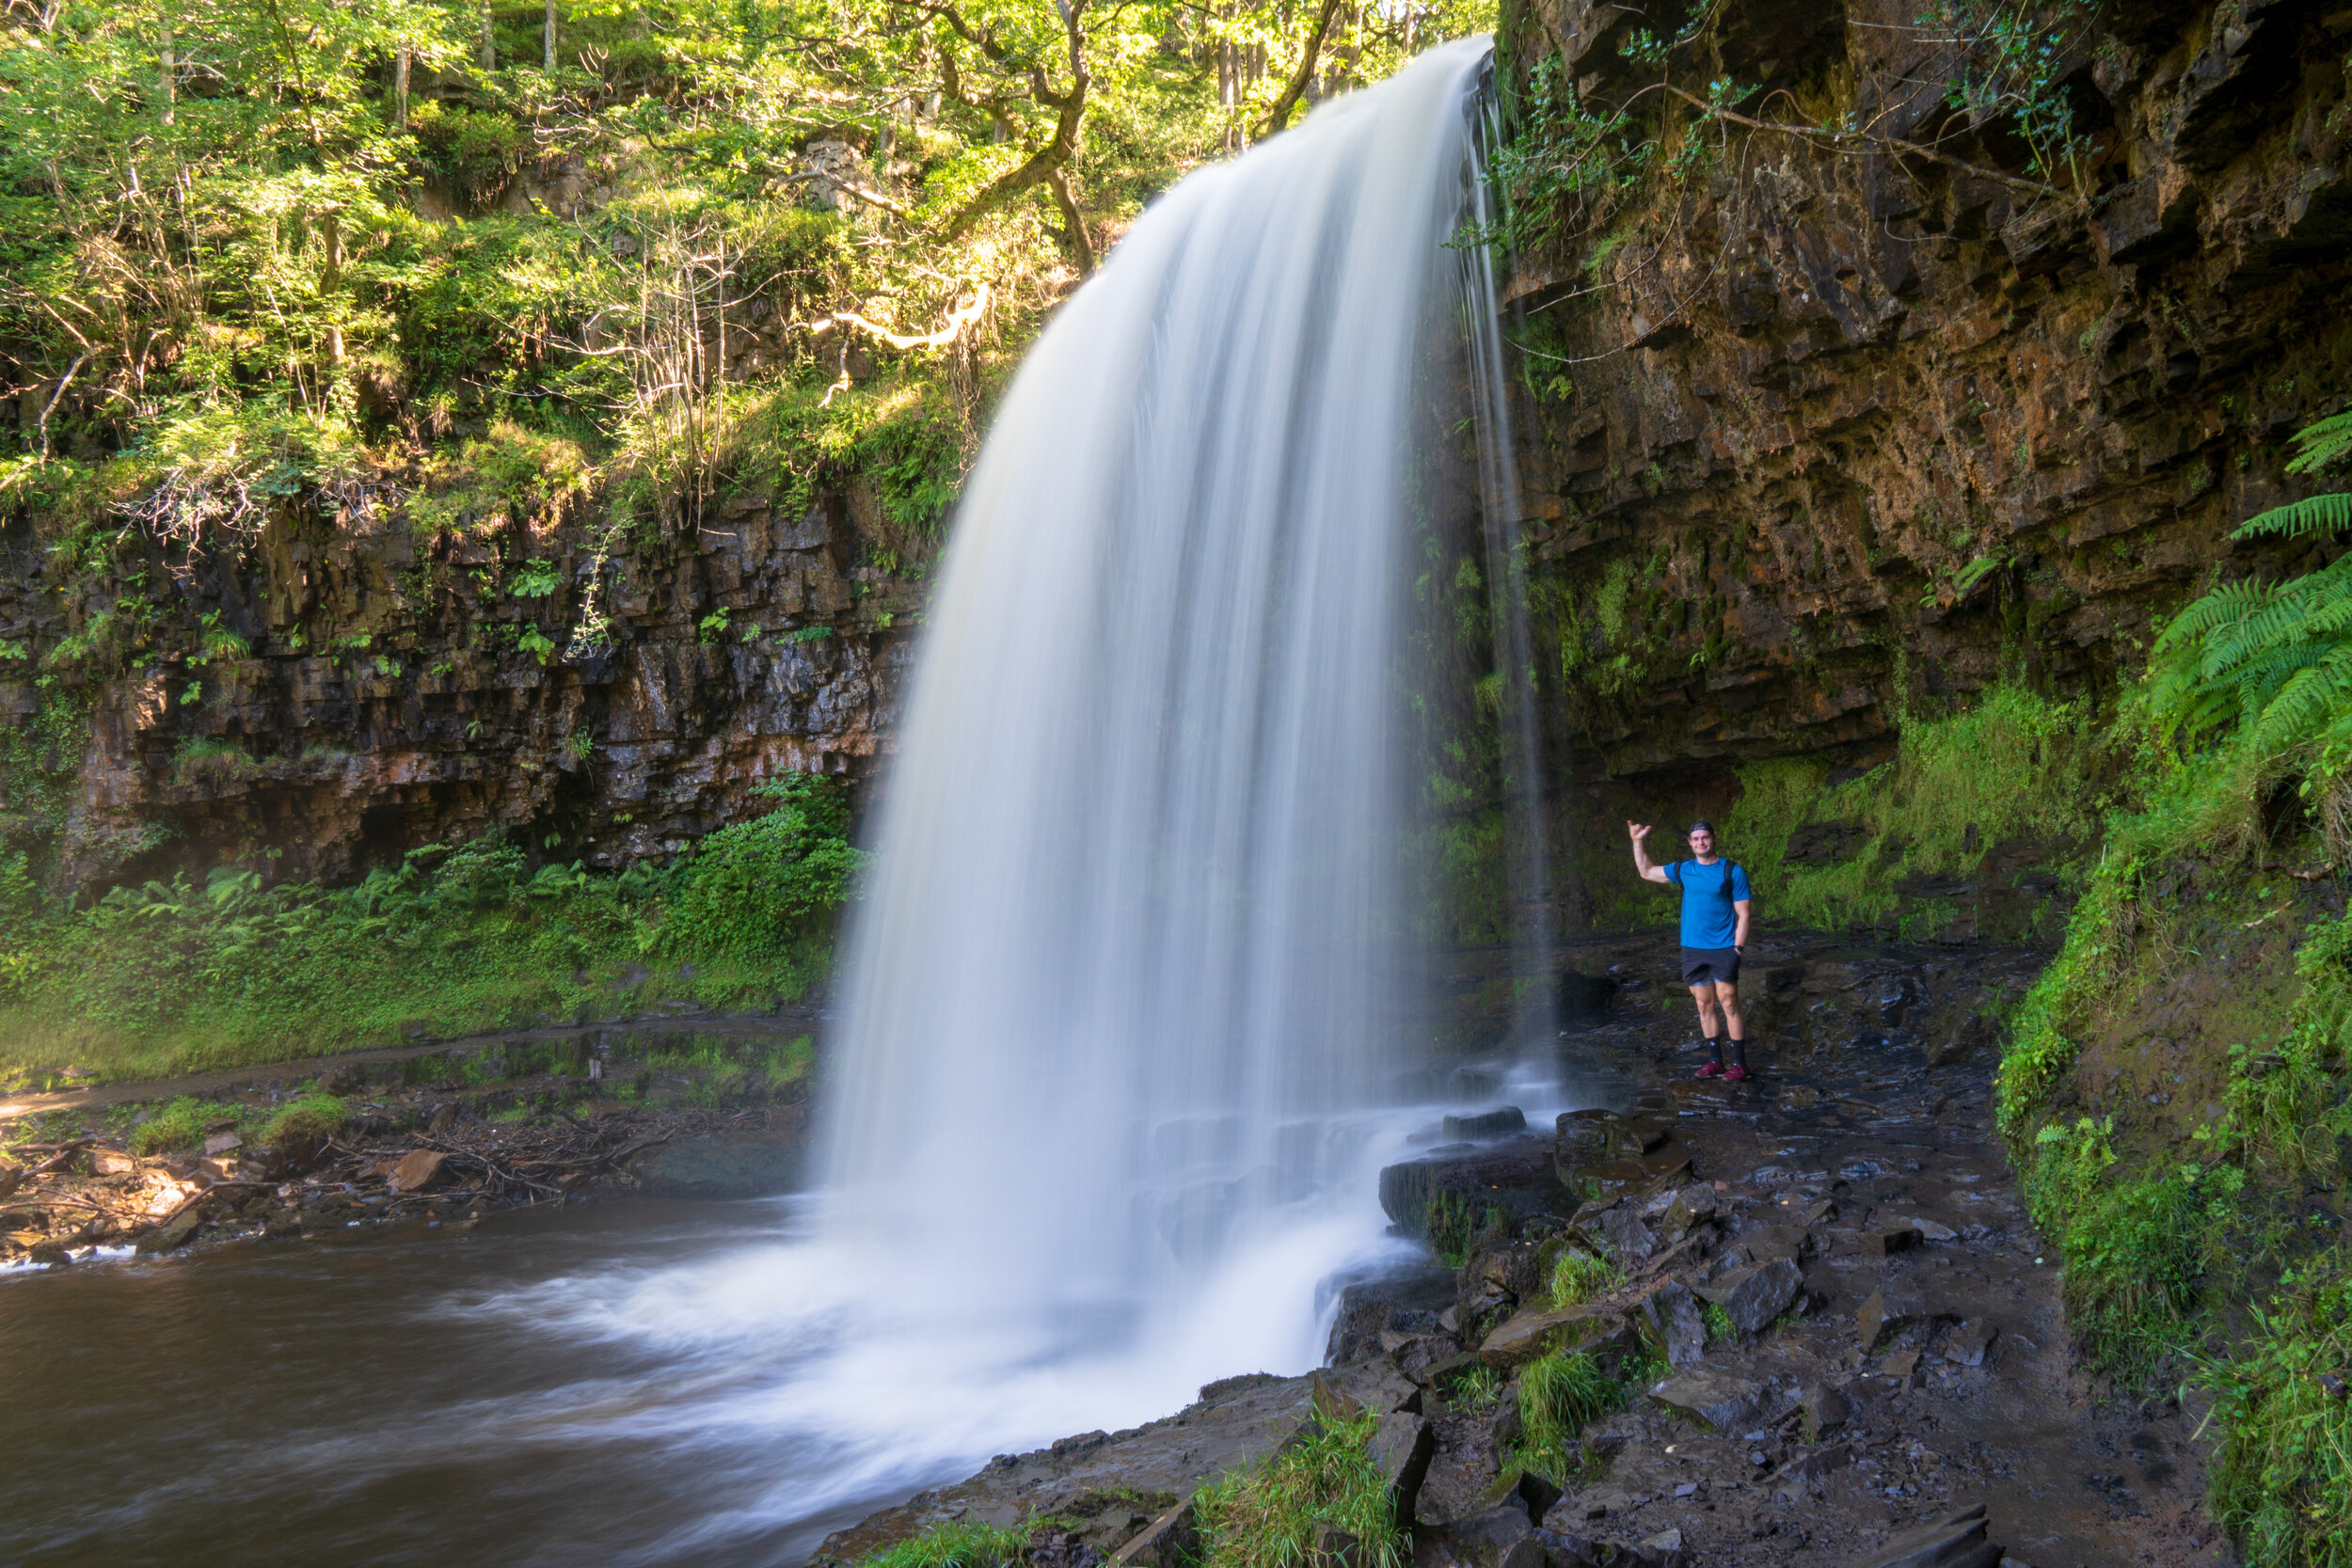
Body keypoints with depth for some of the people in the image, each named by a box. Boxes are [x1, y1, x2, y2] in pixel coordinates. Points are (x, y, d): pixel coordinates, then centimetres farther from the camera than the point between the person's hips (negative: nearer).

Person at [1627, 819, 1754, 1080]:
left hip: (1723, 949, -4)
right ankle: (1715, 1061, 15)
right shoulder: (1683, 870, 9)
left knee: (1729, 1005, -7)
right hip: (1692, 949, 4)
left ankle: (1740, 1063, -2)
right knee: (1705, 1006, 7)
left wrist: (1737, 948, -10)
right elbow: (1647, 872, 21)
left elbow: (1743, 914, -3)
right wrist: (1638, 842, 12)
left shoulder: (1733, 871, -2)